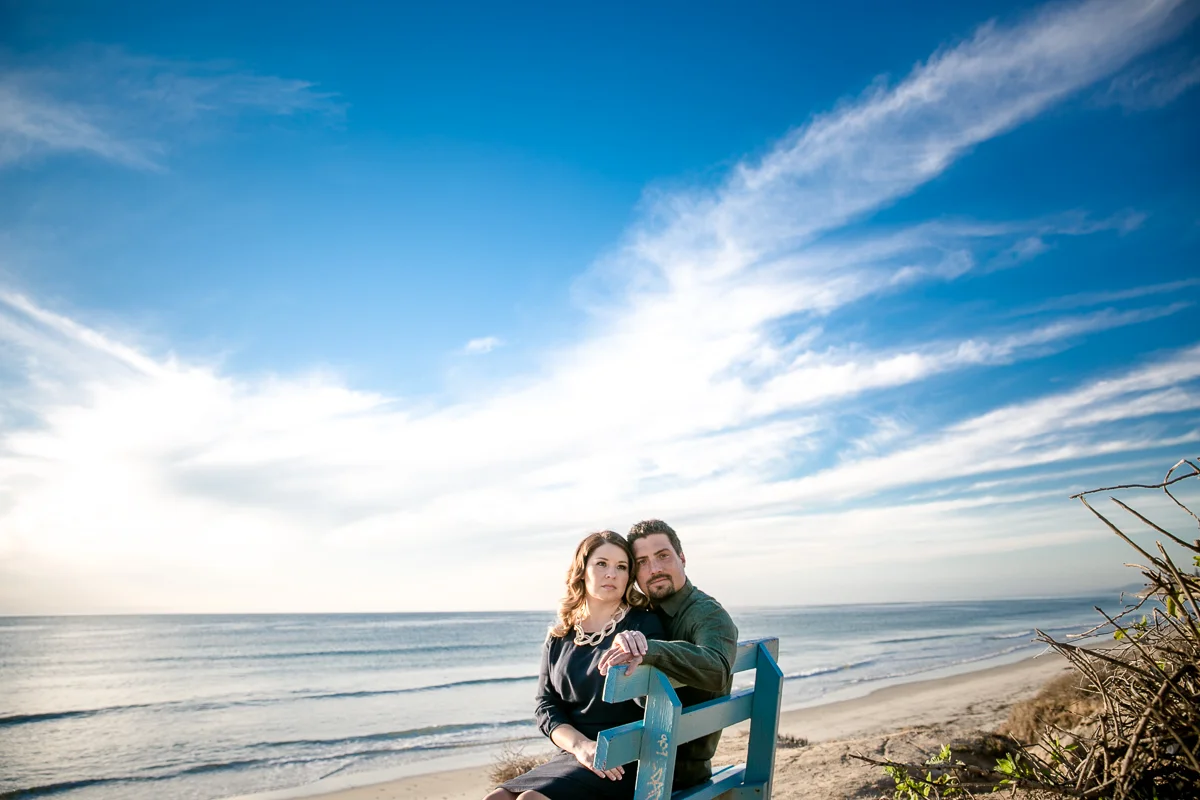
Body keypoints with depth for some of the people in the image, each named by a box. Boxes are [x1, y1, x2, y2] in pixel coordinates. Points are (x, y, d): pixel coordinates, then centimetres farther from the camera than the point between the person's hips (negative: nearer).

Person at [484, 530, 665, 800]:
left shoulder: (643, 625, -2)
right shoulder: (559, 637, 11)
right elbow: (546, 705, 6)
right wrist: (580, 745, -14)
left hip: (624, 761, -5)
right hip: (571, 757, 5)